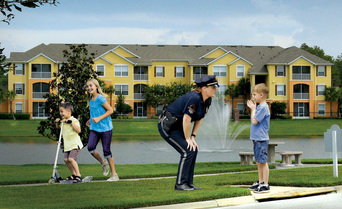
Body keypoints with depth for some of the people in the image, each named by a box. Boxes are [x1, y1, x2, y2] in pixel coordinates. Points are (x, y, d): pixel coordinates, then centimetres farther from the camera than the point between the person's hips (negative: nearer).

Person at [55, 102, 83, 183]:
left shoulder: (74, 120, -13)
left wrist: (71, 122, -30)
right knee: (66, 159, 6)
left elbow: (78, 130, -28)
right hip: (67, 145, 9)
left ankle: (78, 176, -19)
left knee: (71, 159, -22)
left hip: (75, 144, -9)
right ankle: (74, 174, 21)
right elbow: (58, 127, 34)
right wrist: (57, 122, 13)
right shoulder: (63, 121, 12)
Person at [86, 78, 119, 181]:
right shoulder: (91, 98, 9)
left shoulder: (100, 98, -15)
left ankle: (114, 174, 9)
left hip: (105, 127, -6)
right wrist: (91, 120, 14)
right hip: (94, 128, 6)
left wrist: (99, 118, -21)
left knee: (106, 150, -3)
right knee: (90, 147, -12)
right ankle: (103, 163, 13)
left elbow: (110, 110, -15)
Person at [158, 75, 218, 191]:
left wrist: (193, 137, 5)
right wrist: (188, 139, -16)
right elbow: (186, 119, -25)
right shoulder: (194, 98, -28)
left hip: (177, 127, 9)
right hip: (167, 126, -9)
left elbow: (199, 119, 11)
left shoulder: (207, 101, 1)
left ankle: (189, 183, 9)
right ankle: (180, 184, -8)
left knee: (194, 150, 3)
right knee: (187, 151, -15)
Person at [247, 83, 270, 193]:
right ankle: (260, 182, 25)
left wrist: (253, 109, -8)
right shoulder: (259, 107, 14)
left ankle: (265, 185, -4)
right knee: (258, 162, 16)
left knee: (263, 162, -7)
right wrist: (252, 108, 15)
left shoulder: (263, 107, -16)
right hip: (256, 139, 10)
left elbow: (254, 121, -16)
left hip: (261, 139, -10)